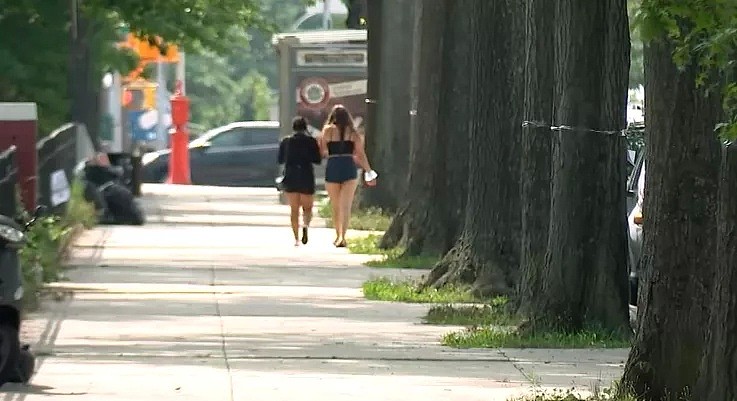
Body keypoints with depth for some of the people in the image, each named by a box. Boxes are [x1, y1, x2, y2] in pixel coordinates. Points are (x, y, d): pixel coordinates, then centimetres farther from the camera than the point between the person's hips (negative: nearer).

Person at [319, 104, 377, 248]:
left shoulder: (328, 130, 2)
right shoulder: (353, 132, 6)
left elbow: (322, 151, 0)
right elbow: (361, 154, 4)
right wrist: (369, 172, 12)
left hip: (332, 168, 0)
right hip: (349, 169, 0)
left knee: (335, 206, 14)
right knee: (346, 206, -5)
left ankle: (338, 236, 26)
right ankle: (342, 236, -20)